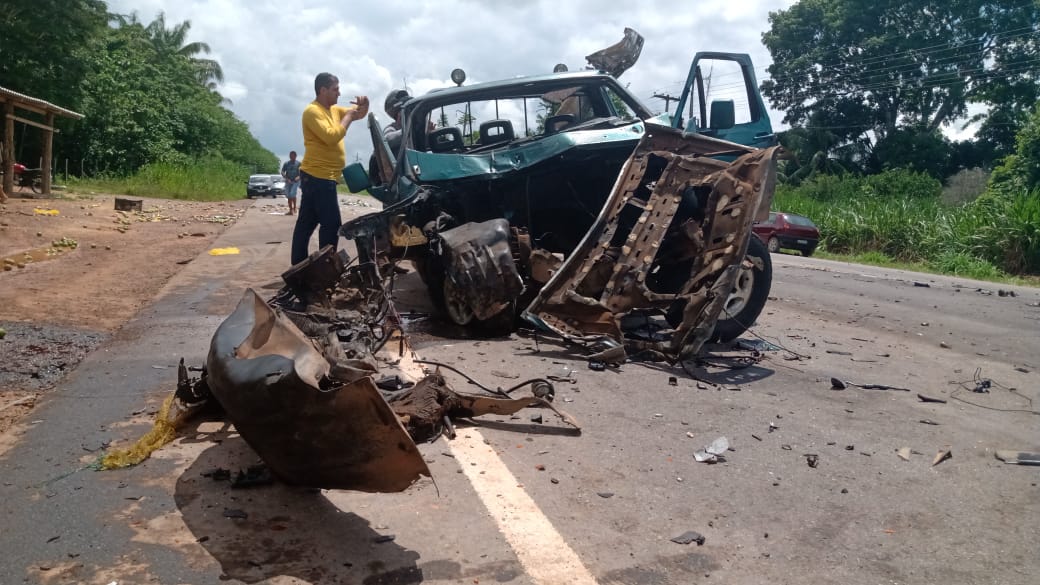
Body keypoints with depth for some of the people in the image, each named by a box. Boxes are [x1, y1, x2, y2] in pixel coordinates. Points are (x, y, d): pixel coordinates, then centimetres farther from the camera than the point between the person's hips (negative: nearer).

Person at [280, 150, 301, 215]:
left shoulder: (298, 163, 1)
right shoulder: (286, 163, 5)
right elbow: (282, 172, 3)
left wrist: (299, 177, -16)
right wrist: (287, 179, -11)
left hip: (295, 181, -3)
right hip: (288, 181, 3)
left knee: (292, 194, -21)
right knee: (288, 196, 4)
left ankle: (294, 207, -2)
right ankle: (290, 210, 12)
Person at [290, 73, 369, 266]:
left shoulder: (333, 110, 16)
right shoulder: (313, 111, -12)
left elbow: (359, 114, 25)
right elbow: (331, 136, -24)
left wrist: (364, 105, 2)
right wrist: (348, 117, -12)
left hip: (316, 177, 10)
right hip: (319, 177, -10)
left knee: (306, 223, 10)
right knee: (331, 225, -10)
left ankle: (299, 267, 15)